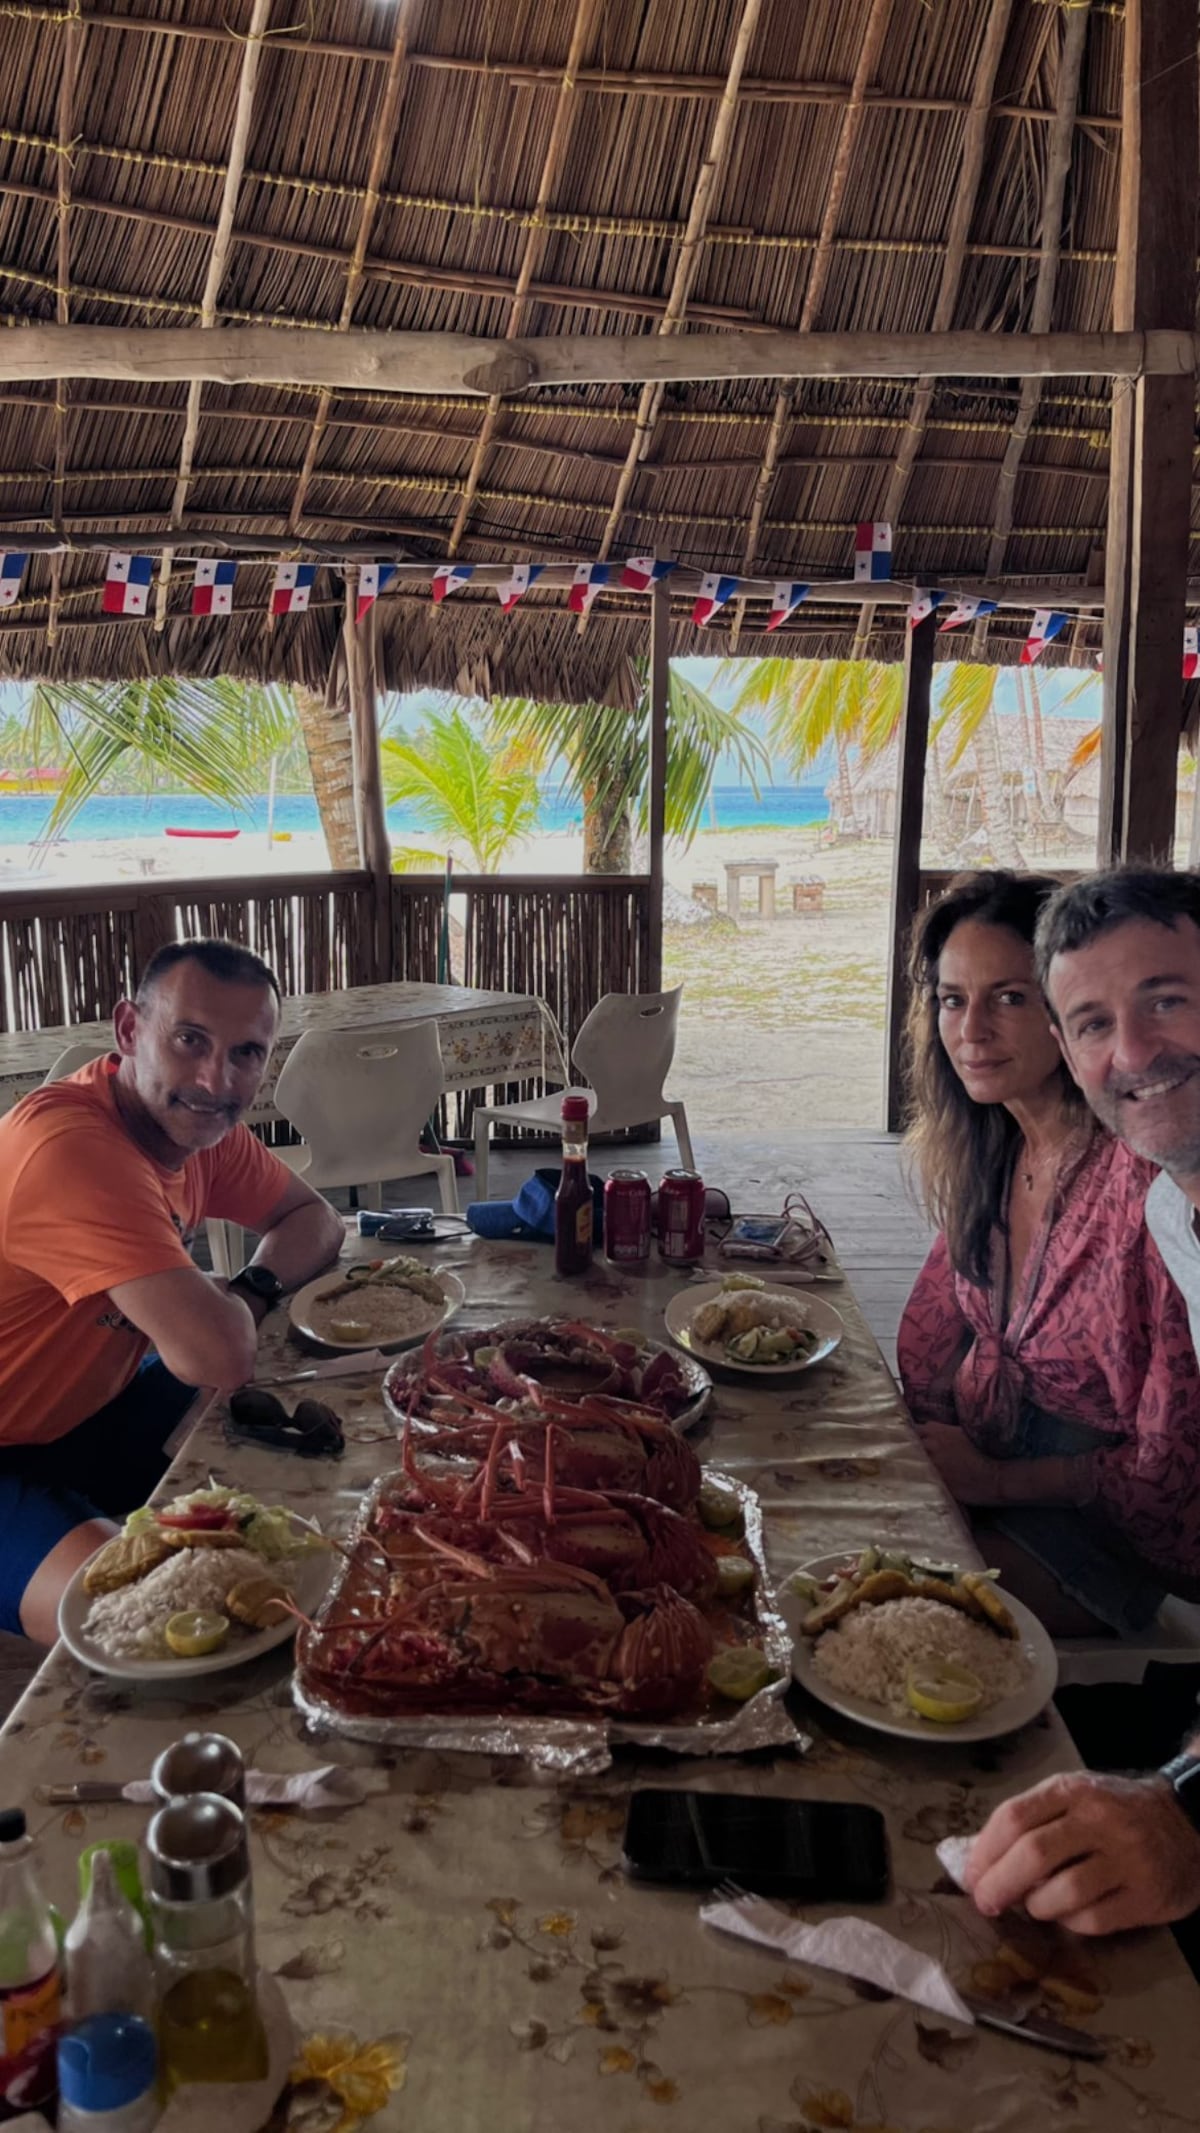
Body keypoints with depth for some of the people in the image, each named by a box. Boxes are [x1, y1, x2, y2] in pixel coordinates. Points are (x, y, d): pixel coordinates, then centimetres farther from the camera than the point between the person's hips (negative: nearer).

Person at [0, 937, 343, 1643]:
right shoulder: (73, 1144, -32)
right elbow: (220, 1357, -38)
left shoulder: (190, 1118, -4)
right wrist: (227, 1303, -13)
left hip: (89, 1415, 9)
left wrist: (253, 1290, -12)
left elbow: (315, 1218, 10)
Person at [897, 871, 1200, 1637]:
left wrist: (995, 1481, -13)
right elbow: (938, 1313, 11)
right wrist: (930, 1441, -4)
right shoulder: (990, 1143, -3)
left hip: (1117, 1531, -6)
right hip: (981, 1453, 7)